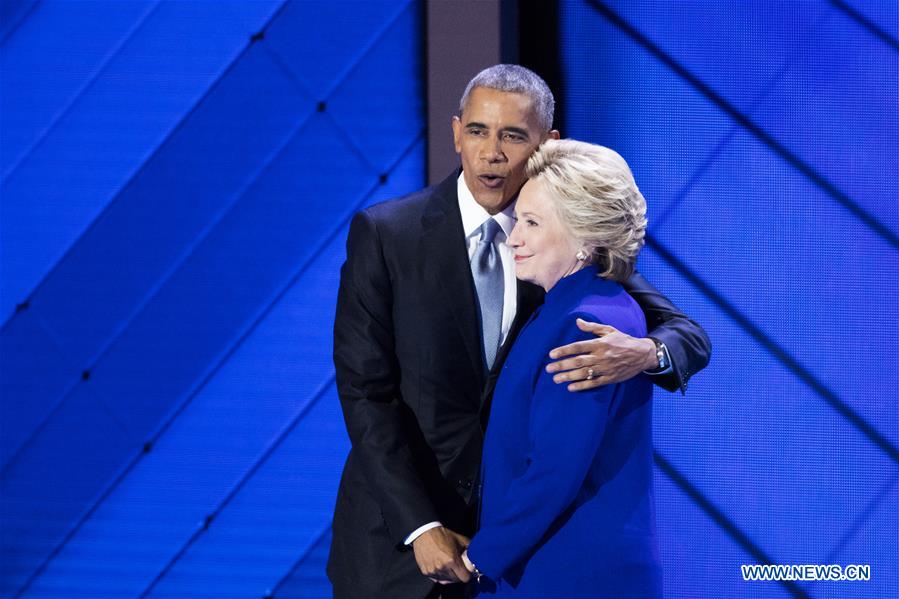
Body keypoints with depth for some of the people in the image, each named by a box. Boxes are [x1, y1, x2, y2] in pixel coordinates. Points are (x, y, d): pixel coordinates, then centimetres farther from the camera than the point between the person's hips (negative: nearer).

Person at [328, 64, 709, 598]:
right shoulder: (384, 234, -8)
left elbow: (689, 336, -6)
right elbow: (365, 389, -10)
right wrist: (421, 527, -17)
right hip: (398, 532, -2)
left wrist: (646, 352, -30)